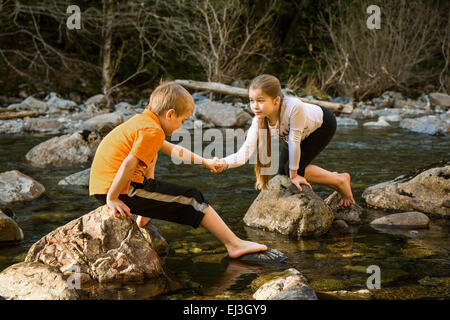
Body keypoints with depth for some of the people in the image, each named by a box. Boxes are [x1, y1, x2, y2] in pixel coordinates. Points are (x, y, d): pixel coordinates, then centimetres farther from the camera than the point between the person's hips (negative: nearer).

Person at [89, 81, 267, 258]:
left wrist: (204, 161, 34)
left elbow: (172, 150, 30)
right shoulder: (154, 131, -14)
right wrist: (112, 199, -20)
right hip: (124, 191, -10)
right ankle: (234, 245, 5)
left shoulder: (141, 121, 18)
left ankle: (143, 219, 30)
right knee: (191, 199, 1)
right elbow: (128, 164, -26)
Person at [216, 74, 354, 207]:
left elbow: (294, 141, -34)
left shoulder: (294, 107, -44)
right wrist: (224, 163, -57)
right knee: (283, 170, 3)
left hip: (323, 124, -6)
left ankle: (340, 180, 7)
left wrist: (294, 174, -22)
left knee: (293, 168, -14)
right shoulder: (258, 121, -29)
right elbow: (245, 153, -37)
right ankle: (330, 177, 24)